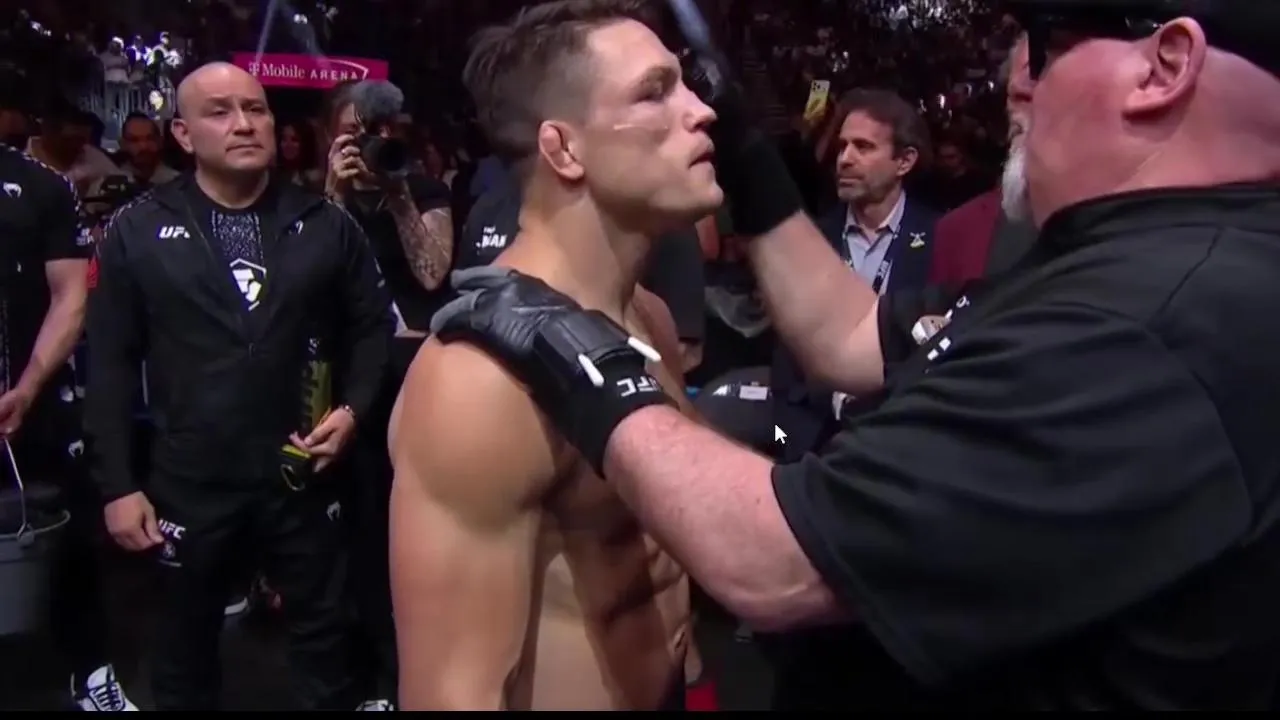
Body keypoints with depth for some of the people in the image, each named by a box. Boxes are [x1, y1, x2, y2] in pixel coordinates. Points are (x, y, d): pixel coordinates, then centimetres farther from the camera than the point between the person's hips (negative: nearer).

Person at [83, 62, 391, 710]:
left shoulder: (325, 224, 1)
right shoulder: (136, 231, -2)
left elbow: (373, 326, 7)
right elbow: (111, 364, -2)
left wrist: (353, 408, -8)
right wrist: (117, 485, -5)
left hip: (304, 477, 1)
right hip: (189, 486, 0)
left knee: (323, 636, 18)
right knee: (185, 649, 20)